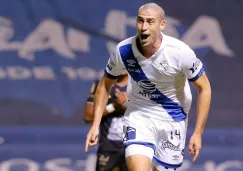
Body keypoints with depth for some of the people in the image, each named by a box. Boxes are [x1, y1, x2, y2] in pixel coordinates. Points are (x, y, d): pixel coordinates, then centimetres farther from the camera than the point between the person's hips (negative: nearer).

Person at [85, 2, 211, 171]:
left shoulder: (180, 52, -22)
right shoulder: (123, 50, -16)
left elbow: (204, 88, -11)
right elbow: (105, 84, 2)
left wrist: (198, 133, -13)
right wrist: (95, 125, -4)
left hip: (173, 117, 0)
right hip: (138, 114, 0)